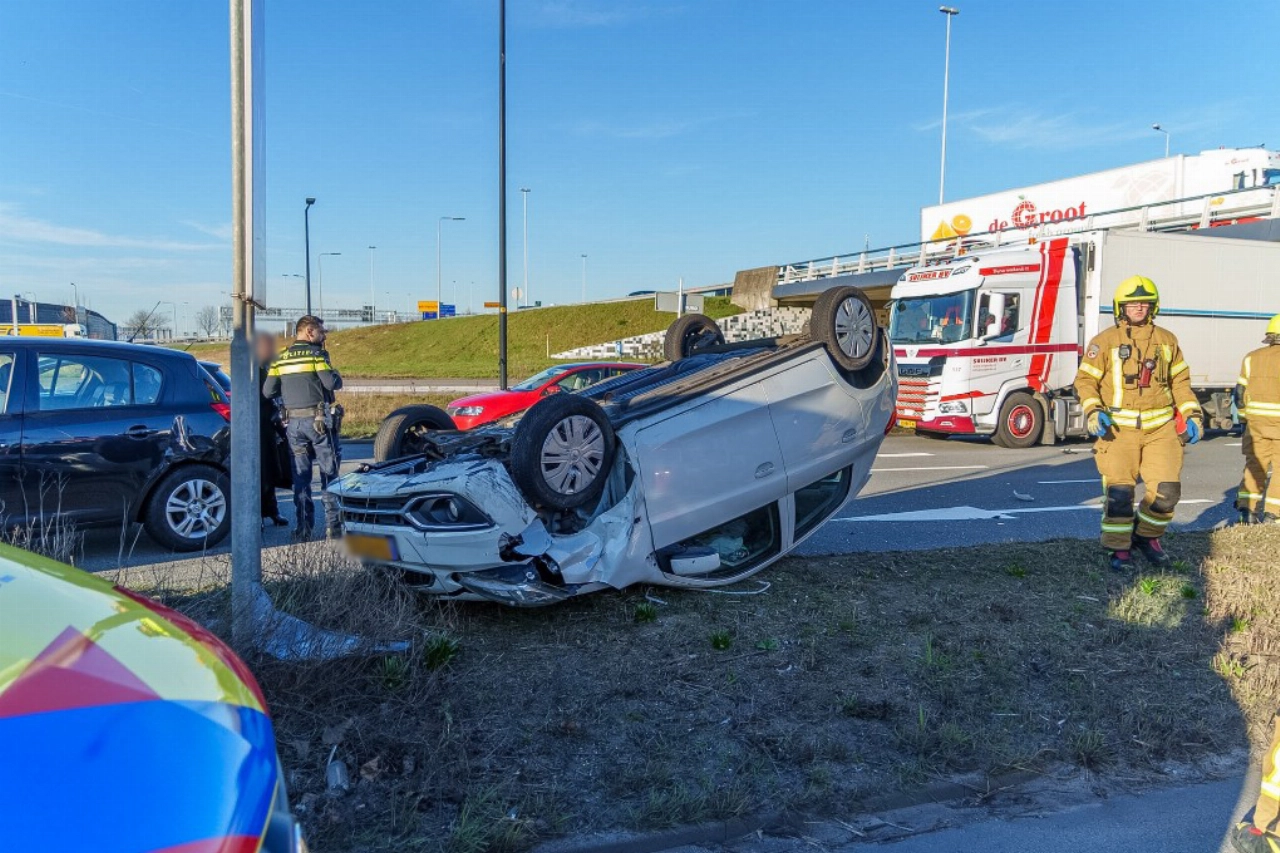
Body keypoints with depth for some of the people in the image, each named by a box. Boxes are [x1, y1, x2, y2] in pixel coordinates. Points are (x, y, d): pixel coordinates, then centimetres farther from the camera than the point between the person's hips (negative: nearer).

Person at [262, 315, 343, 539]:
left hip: (292, 422, 5)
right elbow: (331, 382, -17)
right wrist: (337, 378, 5)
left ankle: (303, 527, 10)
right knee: (328, 472, 2)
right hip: (317, 420, -4)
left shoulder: (280, 359, 9)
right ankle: (332, 524, 1)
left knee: (300, 476, 10)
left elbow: (267, 391, 3)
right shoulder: (316, 353, -6)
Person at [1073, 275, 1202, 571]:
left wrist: (1191, 414, 10)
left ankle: (1147, 536, 23)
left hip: (1161, 428, 3)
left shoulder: (1166, 340, 11)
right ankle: (1120, 549, 9)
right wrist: (1093, 411, -16)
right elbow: (1085, 379, -1)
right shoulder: (1105, 342, -1)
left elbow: (1180, 381, 18)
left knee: (1167, 489, -1)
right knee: (1119, 492, -4)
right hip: (1119, 429, -3)